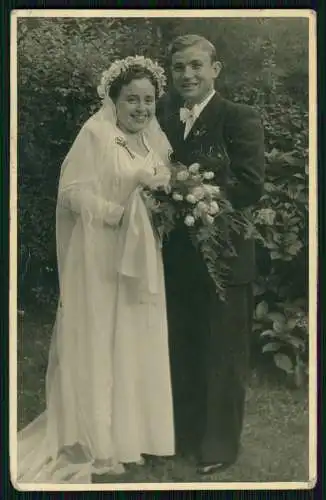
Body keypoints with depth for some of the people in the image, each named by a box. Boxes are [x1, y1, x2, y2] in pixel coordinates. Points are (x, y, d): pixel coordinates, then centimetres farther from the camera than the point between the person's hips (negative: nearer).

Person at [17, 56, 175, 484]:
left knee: (137, 342, 12)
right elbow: (73, 191, -16)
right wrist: (119, 214, -23)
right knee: (98, 343, 3)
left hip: (141, 256, 7)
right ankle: (96, 441, 16)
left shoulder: (155, 138, 11)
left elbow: (165, 190, 14)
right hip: (101, 256, -6)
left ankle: (131, 429, 28)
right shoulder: (96, 133, -11)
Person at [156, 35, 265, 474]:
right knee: (180, 350, 18)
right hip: (176, 255, 5)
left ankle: (220, 444, 24)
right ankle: (184, 430, 36)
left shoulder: (240, 119, -9)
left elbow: (251, 187, -18)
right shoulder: (163, 116, 7)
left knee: (222, 354, 8)